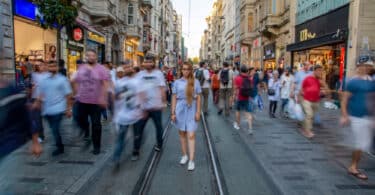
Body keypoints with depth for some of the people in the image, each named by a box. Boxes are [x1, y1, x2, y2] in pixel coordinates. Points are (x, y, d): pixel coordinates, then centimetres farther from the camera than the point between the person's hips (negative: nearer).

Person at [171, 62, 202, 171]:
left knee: (191, 136, -6)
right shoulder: (177, 82, 3)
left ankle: (191, 160, -3)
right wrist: (173, 112, -1)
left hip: (191, 110, -2)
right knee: (182, 133, 11)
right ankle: (184, 155, 27)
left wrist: (198, 112, -2)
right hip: (180, 109, 2)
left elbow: (198, 98, 3)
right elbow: (174, 98, 4)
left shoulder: (195, 82, 1)